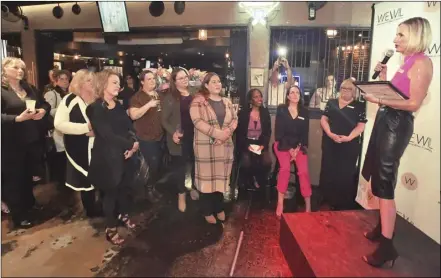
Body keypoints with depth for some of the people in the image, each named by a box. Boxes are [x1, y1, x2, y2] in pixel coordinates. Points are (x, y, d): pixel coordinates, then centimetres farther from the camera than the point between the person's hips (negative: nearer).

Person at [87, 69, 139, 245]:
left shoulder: (119, 106, 10)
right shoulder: (95, 108, -11)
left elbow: (130, 127, 2)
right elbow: (107, 134, -21)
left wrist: (133, 145, -17)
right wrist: (132, 144, -17)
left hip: (125, 154, 6)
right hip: (107, 156, -6)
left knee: (126, 187, 14)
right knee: (111, 191, 4)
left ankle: (124, 215, 39)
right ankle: (110, 229, 20)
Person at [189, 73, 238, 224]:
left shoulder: (226, 102, 14)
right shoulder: (199, 100, -5)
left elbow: (235, 119, 8)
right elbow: (197, 120, -16)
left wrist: (227, 132, -12)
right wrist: (216, 133, -21)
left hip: (224, 146, 5)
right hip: (206, 146, -5)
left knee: (221, 177, 12)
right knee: (206, 177, 2)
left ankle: (219, 208, 28)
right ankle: (207, 211, 17)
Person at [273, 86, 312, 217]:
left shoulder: (304, 112, 9)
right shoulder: (281, 109, 2)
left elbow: (305, 133, 6)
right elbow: (279, 131, -3)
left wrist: (298, 148, -8)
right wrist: (289, 149, -10)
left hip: (299, 145, 2)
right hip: (283, 144, -2)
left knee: (304, 170, -18)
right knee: (285, 167, -27)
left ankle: (308, 205, -9)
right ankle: (280, 202, -19)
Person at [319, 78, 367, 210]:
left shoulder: (359, 106, 5)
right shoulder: (331, 103, 12)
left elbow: (361, 126, -2)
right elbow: (324, 119, 6)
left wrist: (348, 137, -17)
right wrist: (330, 134, -11)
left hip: (349, 145, -2)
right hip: (330, 143, 3)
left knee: (346, 174, 0)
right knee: (328, 172, 6)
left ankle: (345, 205, 10)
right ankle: (328, 201, 20)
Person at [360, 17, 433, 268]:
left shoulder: (422, 62, -10)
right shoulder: (407, 63, 19)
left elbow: (414, 103, -18)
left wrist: (379, 100, -21)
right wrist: (383, 75, 11)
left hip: (397, 124, -9)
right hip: (386, 121, 9)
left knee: (385, 183, -9)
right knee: (380, 179, 13)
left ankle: (387, 245, -1)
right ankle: (383, 227, 27)